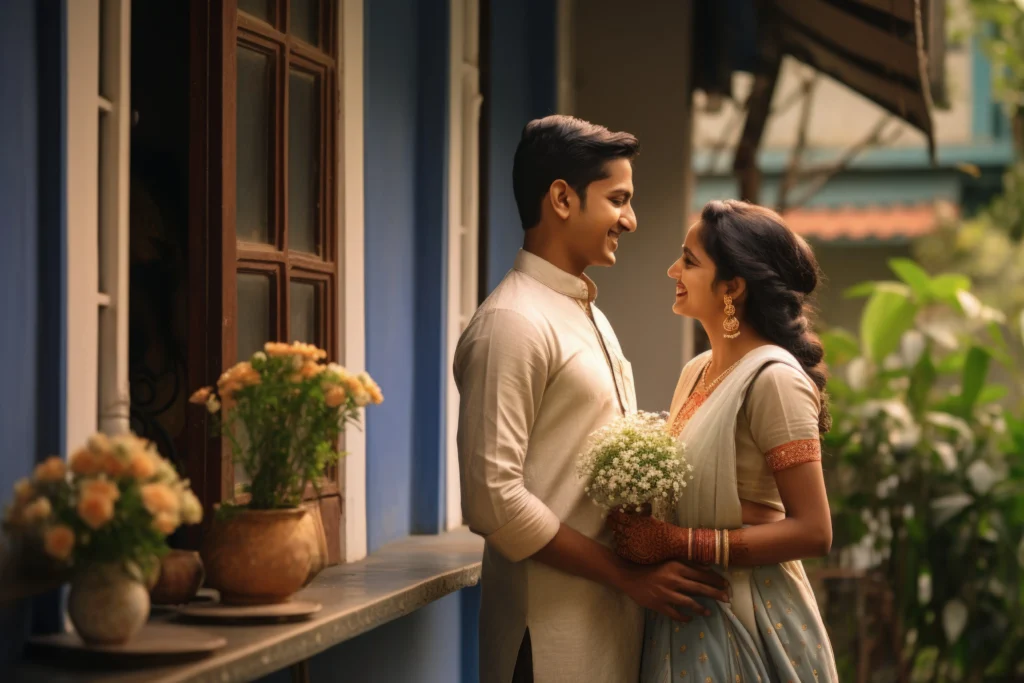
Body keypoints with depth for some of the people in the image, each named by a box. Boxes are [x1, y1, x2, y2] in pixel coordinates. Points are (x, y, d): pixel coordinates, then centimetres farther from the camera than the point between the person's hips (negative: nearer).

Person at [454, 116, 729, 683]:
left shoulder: (587, 314, 16)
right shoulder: (513, 322, -13)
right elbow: (493, 498, -20)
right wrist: (626, 574, -16)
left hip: (614, 611, 8)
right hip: (556, 631, -8)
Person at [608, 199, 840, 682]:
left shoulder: (772, 379, -16)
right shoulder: (697, 372, 8)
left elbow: (812, 531, -20)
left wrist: (678, 543, -22)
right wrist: (640, 526, -5)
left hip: (745, 618, -8)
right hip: (688, 615, 8)